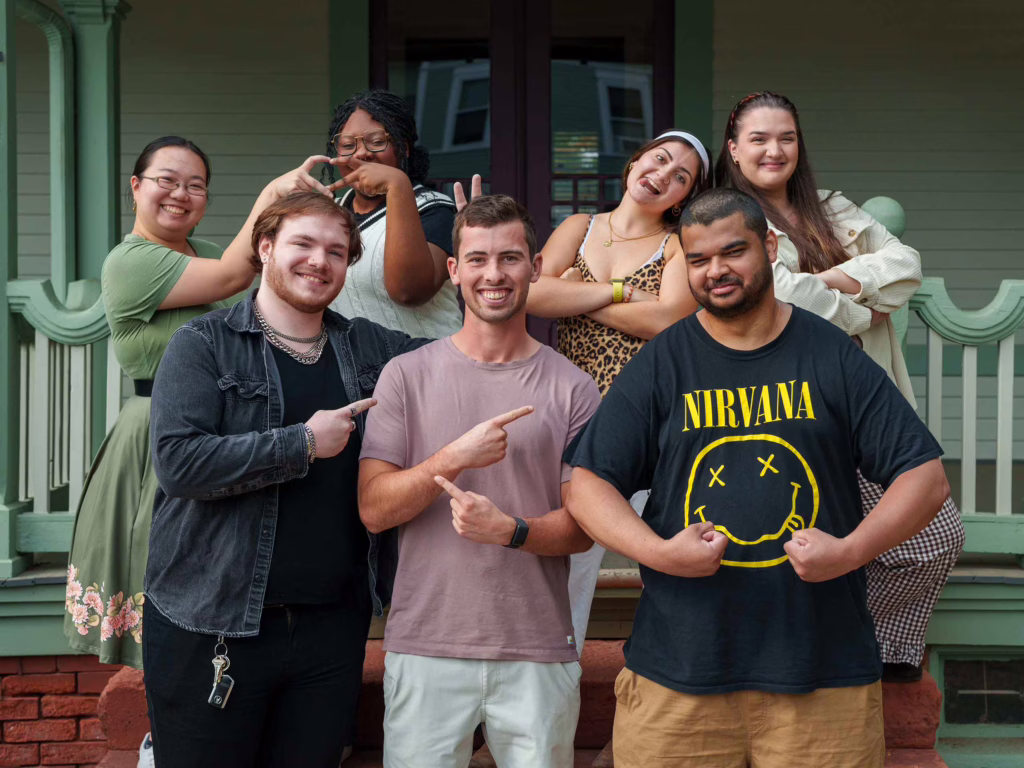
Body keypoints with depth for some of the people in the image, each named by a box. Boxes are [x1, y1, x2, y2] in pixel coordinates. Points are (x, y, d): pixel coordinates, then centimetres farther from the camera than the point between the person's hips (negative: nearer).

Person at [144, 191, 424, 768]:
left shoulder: (370, 347, 11)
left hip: (333, 627, 4)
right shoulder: (202, 345, -2)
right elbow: (178, 461, -16)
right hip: (213, 626, -3)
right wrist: (305, 443, -13)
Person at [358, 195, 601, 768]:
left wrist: (512, 529, -18)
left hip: (540, 654, 0)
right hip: (425, 647, 0)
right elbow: (374, 510, -3)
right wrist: (453, 459, -18)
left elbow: (583, 527, 2)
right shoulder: (407, 375, 2)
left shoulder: (571, 388, 2)